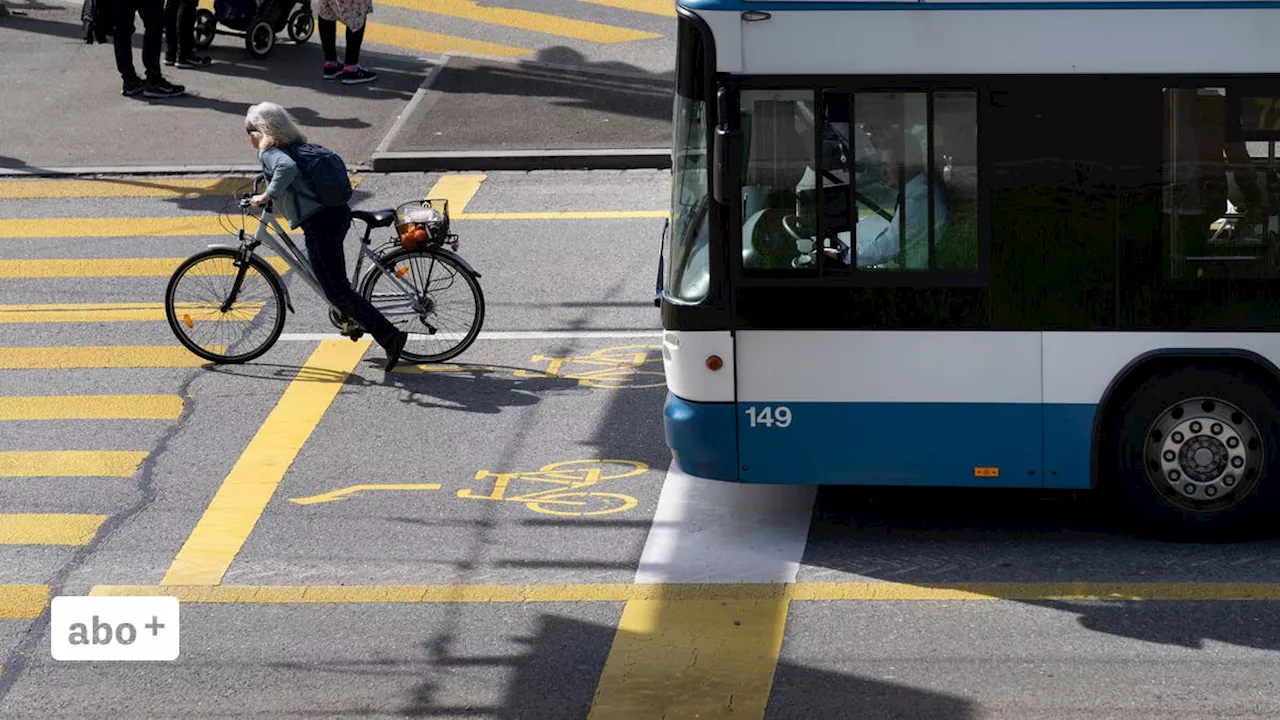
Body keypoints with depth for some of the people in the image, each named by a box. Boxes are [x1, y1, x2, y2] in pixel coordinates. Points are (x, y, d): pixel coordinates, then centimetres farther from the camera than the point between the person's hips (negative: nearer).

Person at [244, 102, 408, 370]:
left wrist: (267, 195, -19)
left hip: (319, 224, -9)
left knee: (336, 290, -4)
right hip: (338, 213, 9)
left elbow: (288, 167, -29)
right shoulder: (293, 146, 19)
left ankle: (389, 336, -11)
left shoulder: (268, 152, -7)